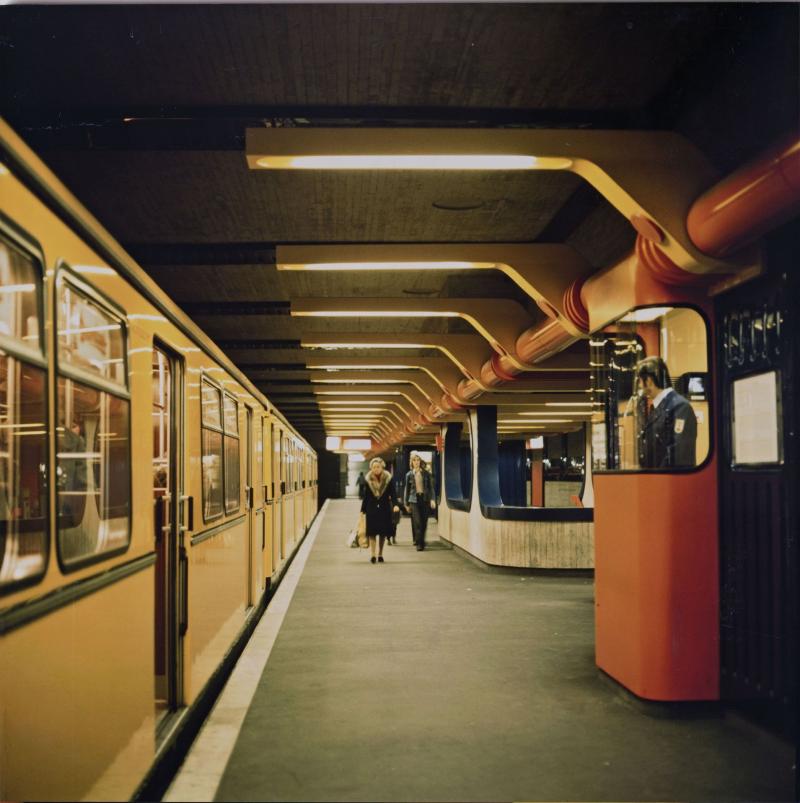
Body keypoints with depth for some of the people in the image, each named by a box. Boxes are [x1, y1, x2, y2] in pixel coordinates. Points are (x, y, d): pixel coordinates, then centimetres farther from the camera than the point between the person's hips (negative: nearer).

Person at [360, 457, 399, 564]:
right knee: (372, 531, -8)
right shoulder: (368, 480, 1)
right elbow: (365, 496, 6)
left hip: (384, 508, 0)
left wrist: (395, 505, -18)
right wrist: (363, 510, 3)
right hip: (372, 509, 0)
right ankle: (372, 554, -11)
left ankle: (380, 554, 17)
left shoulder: (388, 479, -1)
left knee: (383, 532, 5)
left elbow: (393, 494, -2)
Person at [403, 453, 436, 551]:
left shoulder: (426, 473, 6)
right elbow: (406, 489, 10)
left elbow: (431, 487, 5)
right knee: (417, 522, -9)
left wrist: (432, 499, -7)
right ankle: (419, 543, -7)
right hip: (414, 500, -1)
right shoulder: (409, 475, 6)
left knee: (424, 522, 3)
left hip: (425, 499, 1)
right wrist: (406, 504, 10)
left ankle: (421, 541, 17)